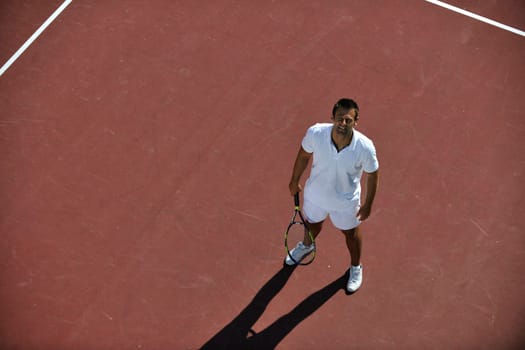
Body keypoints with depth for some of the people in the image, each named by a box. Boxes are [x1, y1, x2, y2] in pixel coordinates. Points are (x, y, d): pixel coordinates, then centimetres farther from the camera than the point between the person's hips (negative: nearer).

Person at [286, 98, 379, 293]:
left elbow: (372, 174, -15)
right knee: (312, 224, 32)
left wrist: (368, 204, -5)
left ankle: (356, 267, 56)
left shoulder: (365, 147, -35)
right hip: (315, 194, 2)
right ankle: (306, 245, 69)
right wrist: (295, 181, 4)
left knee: (351, 233, 25)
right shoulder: (315, 133, -32)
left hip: (346, 201, -2)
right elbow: (304, 155, -9)